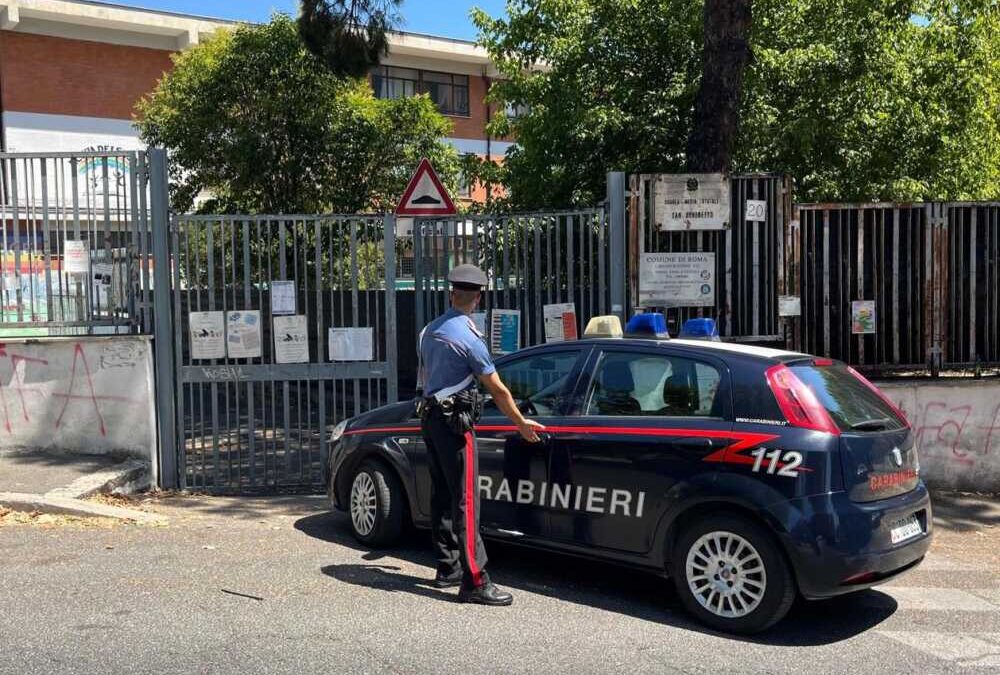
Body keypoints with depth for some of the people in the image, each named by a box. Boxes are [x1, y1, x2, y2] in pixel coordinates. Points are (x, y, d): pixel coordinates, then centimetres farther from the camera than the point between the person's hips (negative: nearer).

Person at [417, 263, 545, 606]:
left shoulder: (430, 330, 10)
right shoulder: (469, 337, -15)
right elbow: (497, 389, -10)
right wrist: (521, 423, 1)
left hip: (430, 417, 9)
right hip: (455, 422, -9)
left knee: (442, 496, 13)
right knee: (466, 501, -10)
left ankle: (447, 568, 21)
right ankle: (474, 581, -11)